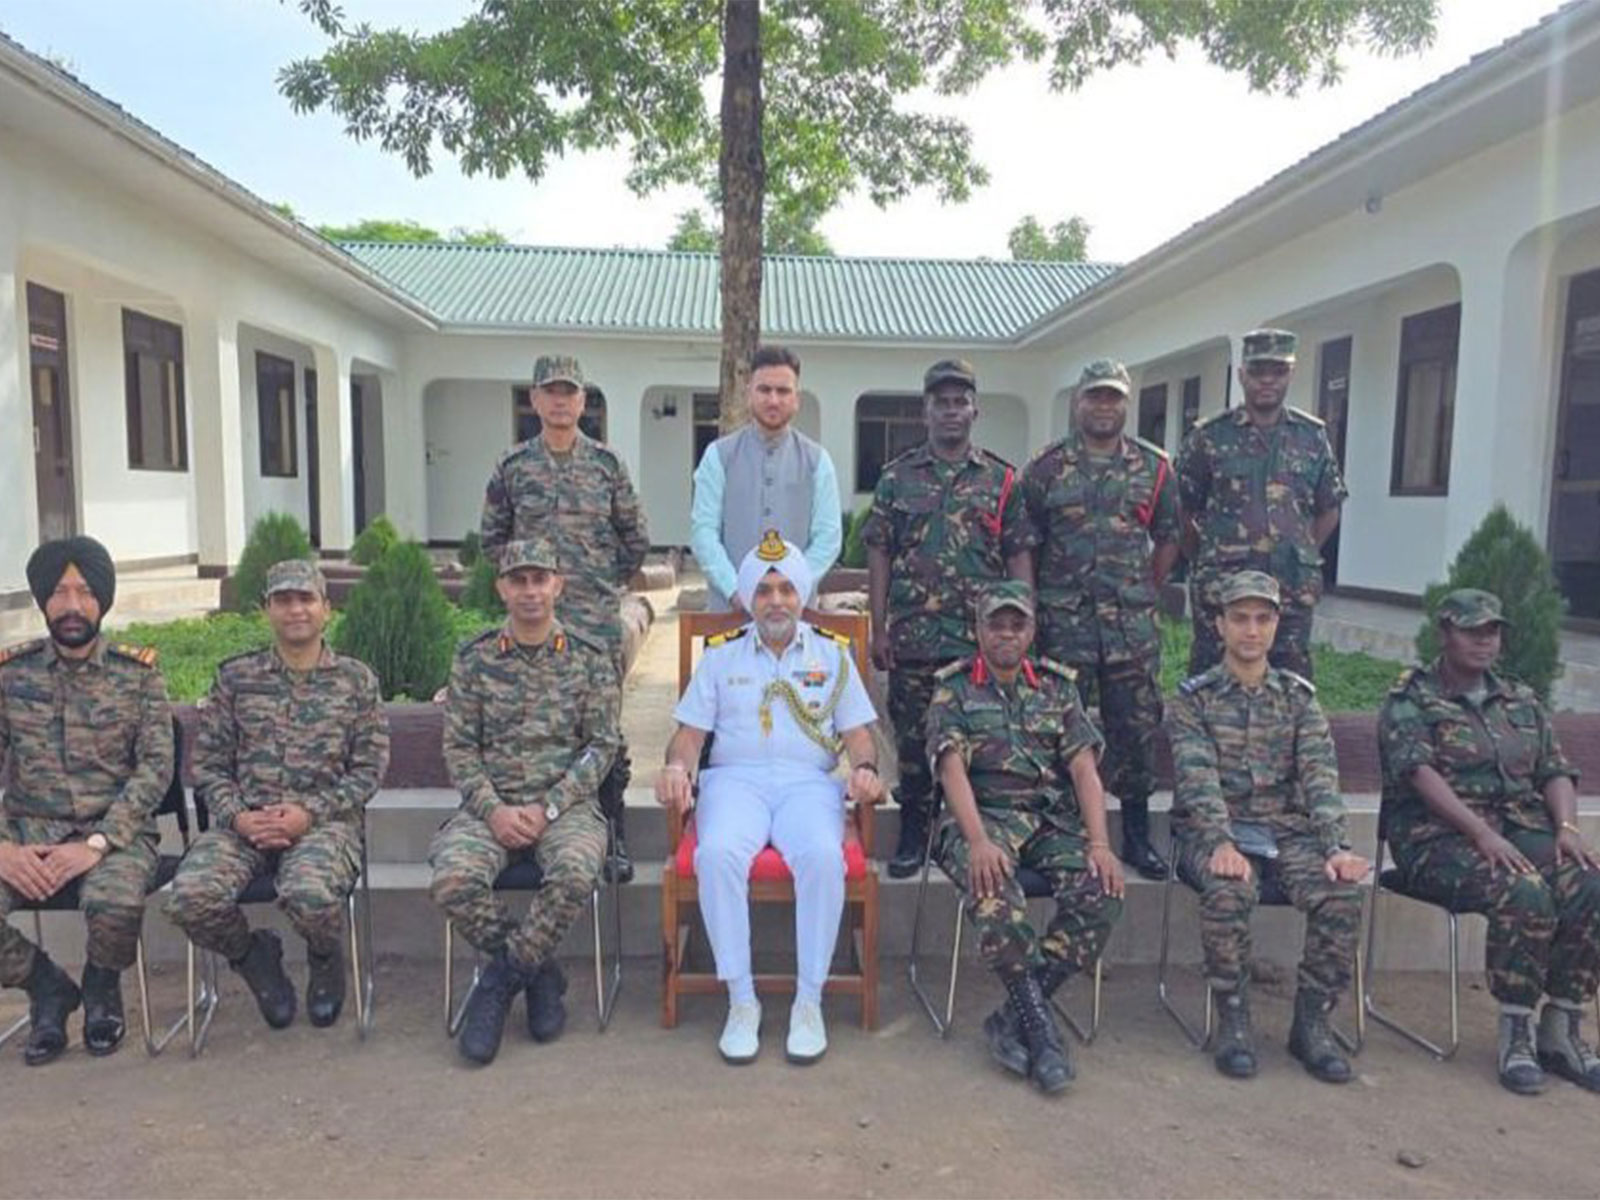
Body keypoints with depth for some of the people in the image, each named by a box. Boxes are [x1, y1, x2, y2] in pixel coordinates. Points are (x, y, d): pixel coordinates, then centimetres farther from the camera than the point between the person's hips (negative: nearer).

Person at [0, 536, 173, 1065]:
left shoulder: (137, 672, 0)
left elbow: (156, 766, -6)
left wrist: (96, 843, -18)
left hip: (115, 830, -2)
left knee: (116, 905, -33)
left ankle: (102, 986, 5)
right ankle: (47, 987, 8)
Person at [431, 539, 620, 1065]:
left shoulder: (590, 659, 3)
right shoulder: (474, 658, 6)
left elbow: (602, 746, 0)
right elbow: (459, 746, 4)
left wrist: (547, 808, -12)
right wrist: (493, 810, -12)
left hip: (566, 805, -1)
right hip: (491, 806, 2)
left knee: (575, 873, -33)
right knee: (453, 878, -28)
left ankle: (500, 980, -7)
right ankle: (538, 972, -3)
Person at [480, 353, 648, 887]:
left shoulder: (607, 463, 4)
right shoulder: (513, 466, 5)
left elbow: (635, 538, 10)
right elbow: (493, 538, 13)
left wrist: (606, 582, 7)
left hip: (599, 621, -1)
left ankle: (615, 836, 13)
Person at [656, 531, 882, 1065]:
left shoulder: (833, 654, 17)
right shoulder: (720, 654, 16)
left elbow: (856, 732, 12)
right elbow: (690, 731, 12)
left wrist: (865, 769, -9)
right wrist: (676, 767, -10)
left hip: (808, 781, 0)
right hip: (735, 778, 0)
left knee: (823, 855, -33)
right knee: (718, 853, -33)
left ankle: (810, 1002, -18)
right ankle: (741, 1000, -19)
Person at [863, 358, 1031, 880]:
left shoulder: (1002, 480, 7)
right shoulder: (897, 478, 7)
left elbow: (1019, 558, 6)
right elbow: (878, 557, 6)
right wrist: (878, 630, 0)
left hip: (982, 639, 0)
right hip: (912, 638, 0)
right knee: (912, 736, 6)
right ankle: (913, 834, 19)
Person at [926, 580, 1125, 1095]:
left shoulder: (1057, 687, 16)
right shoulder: (954, 689, 7)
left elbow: (1083, 767, 6)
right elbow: (953, 768, -7)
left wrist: (1100, 844, -10)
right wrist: (978, 841, -24)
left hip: (1054, 820, 3)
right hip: (985, 817, -3)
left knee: (1102, 891, -25)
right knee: (993, 890, -35)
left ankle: (1012, 1017, -16)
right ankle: (1040, 1026, -23)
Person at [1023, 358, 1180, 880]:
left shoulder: (1153, 466, 8)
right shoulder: (1046, 468, 3)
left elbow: (1168, 538, 15)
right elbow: (1024, 544, 5)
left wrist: (1144, 593, 9)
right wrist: (1037, 603, 2)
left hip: (1133, 624, 2)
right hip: (1064, 623, -1)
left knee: (1136, 726, 6)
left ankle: (1137, 837, 19)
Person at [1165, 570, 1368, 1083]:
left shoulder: (1299, 697, 13)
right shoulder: (1192, 699, 3)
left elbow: (1320, 776, -1)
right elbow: (1198, 779, -12)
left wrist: (1338, 847, -17)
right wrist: (1221, 844, -28)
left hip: (1288, 829, 3)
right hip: (1215, 831, -3)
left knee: (1342, 893, -25)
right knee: (1229, 891, -34)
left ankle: (1312, 1022, -5)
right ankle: (1233, 1020, -12)